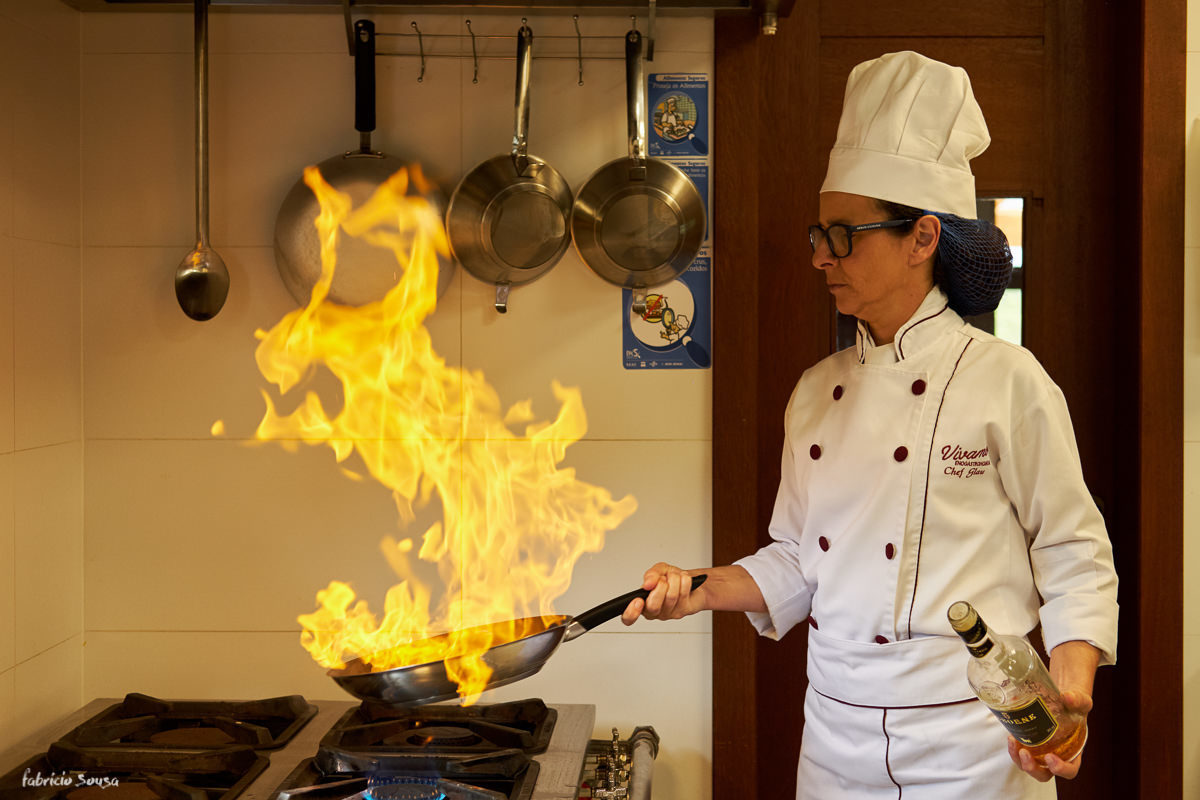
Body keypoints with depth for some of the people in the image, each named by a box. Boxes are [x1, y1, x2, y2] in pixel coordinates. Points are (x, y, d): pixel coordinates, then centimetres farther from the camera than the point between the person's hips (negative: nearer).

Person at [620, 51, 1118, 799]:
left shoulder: (1004, 379, -10)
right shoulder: (817, 391, 5)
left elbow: (1075, 558, -7)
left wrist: (1069, 694, -21)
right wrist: (703, 589, -3)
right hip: (837, 734, 5)